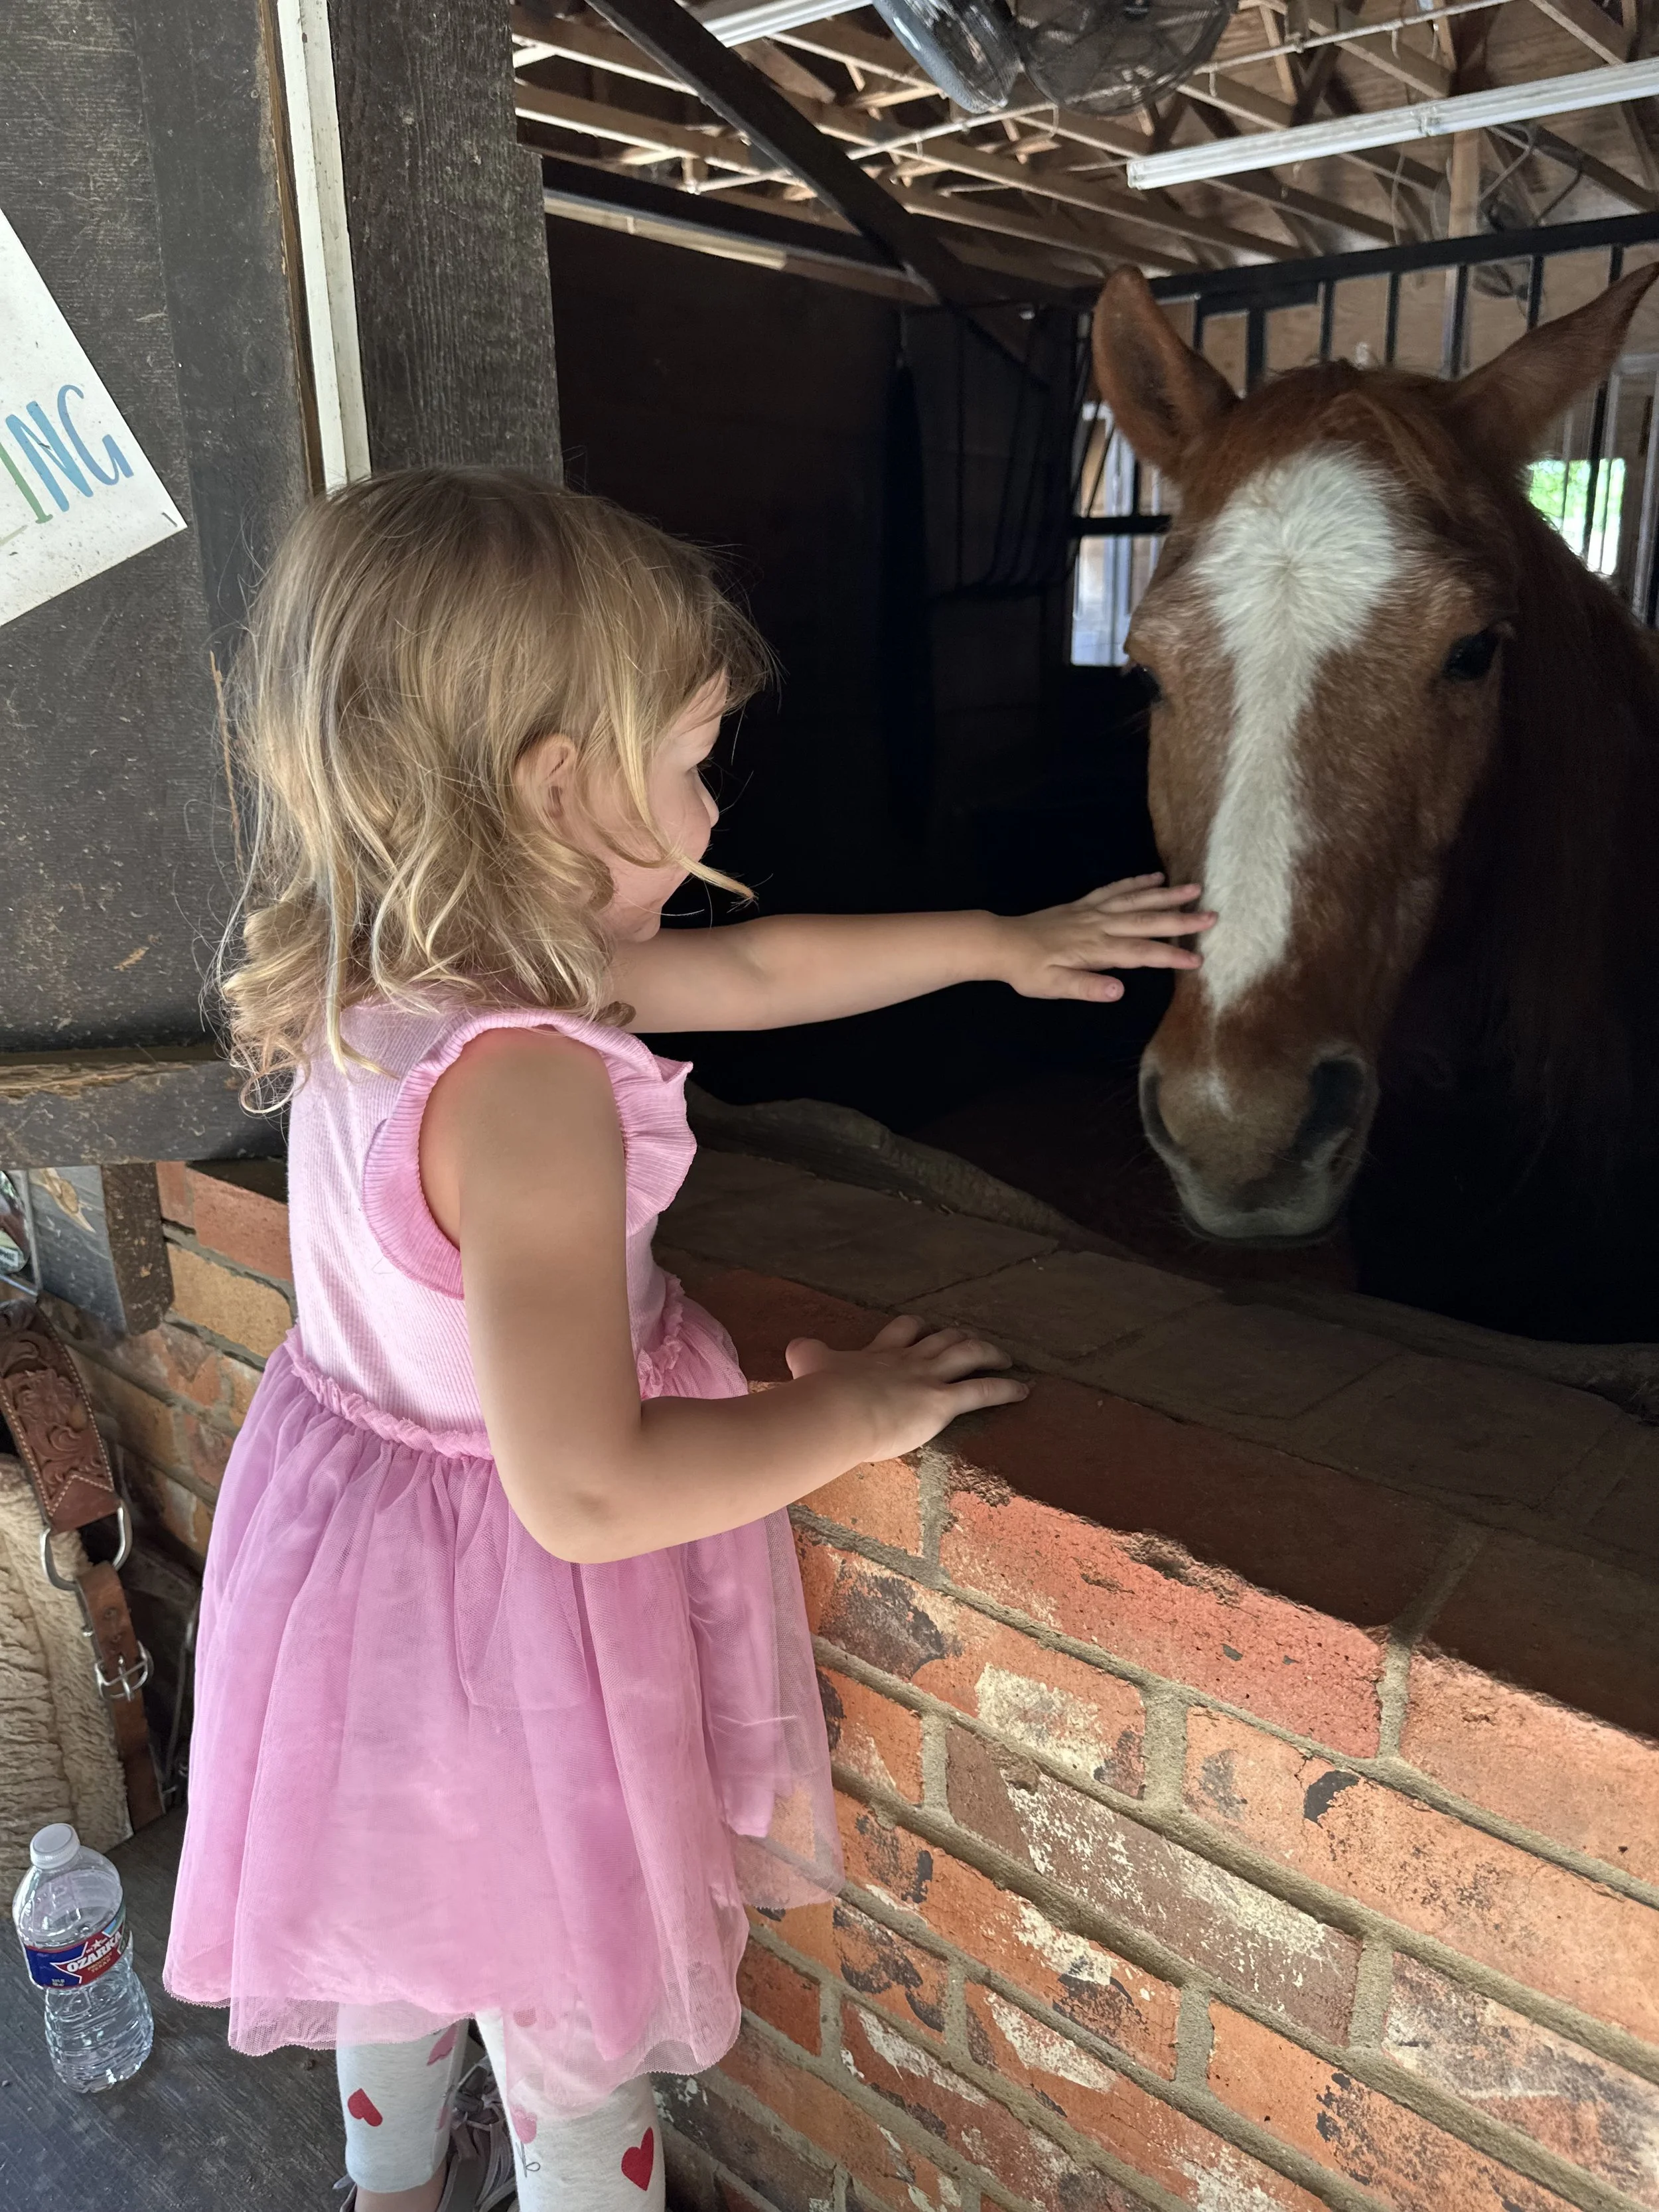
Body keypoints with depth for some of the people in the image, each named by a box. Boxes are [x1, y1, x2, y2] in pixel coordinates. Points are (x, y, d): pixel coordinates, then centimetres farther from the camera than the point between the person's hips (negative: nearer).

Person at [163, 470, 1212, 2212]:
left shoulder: (371, 980, -8)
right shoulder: (519, 1083, -36)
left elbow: (752, 971, -1)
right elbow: (584, 1493, -36)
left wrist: (1004, 941, 5)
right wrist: (854, 1413, -22)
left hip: (354, 1545, 9)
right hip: (510, 1617, -9)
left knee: (397, 1928, 35)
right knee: (580, 2057, 20)